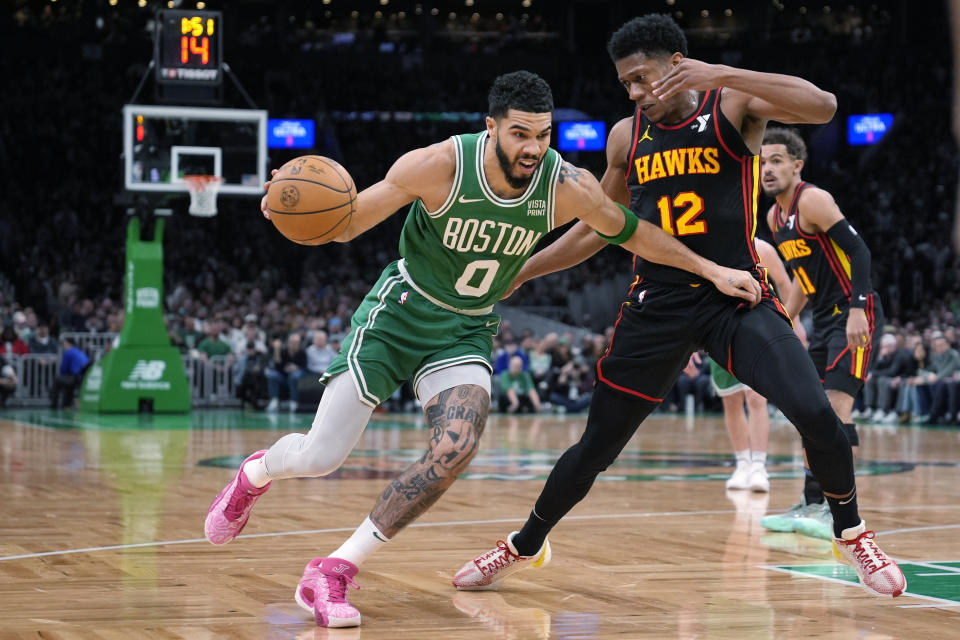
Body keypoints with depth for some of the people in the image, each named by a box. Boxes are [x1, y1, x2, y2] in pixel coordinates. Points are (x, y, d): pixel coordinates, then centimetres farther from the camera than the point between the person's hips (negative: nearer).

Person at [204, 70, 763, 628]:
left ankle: (334, 572, -14)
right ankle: (256, 472, 33)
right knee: (320, 456, -7)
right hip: (400, 310, -2)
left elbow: (631, 232, 3)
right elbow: (347, 225, -15)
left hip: (466, 331, 2)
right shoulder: (439, 165, -25)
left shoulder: (569, 187, -18)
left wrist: (710, 270, 7)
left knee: (456, 447, -25)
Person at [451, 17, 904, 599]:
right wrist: (513, 275, 17)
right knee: (597, 445, 7)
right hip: (658, 304, 3)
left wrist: (720, 74, -33)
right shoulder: (627, 137, 7)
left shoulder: (735, 103, -5)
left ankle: (850, 532, 4)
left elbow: (823, 107, -24)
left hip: (737, 295, -3)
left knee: (815, 413, -21)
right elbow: (595, 228, 20)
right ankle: (526, 546, 29)